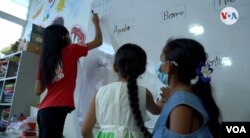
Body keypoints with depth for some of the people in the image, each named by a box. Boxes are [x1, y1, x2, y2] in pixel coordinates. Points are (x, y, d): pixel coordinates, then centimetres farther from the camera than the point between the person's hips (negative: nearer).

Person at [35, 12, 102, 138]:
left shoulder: (44, 59, 11)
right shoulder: (70, 51, -2)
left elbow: (38, 91, 13)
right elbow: (98, 41, 9)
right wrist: (96, 23, 24)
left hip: (44, 109, 7)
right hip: (57, 109, -6)